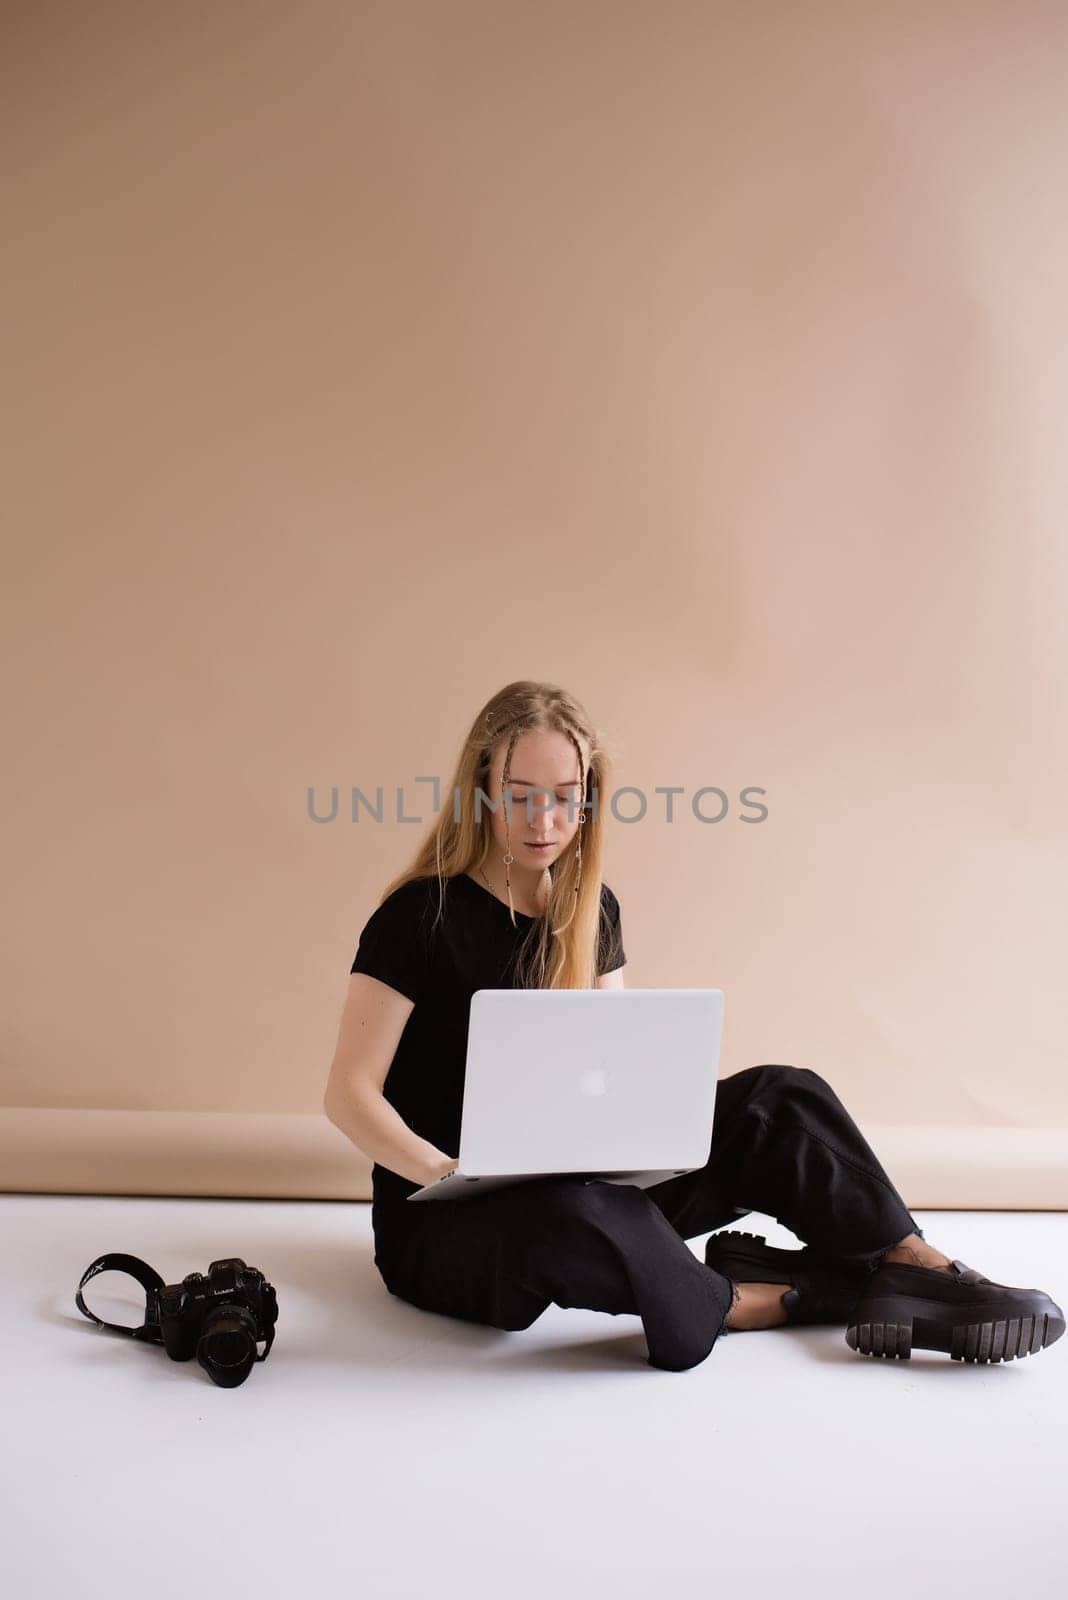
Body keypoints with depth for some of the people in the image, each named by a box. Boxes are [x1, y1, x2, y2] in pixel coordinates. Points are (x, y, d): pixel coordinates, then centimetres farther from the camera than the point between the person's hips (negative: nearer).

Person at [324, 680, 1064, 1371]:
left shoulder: (591, 909, 6)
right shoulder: (422, 916, -13)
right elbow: (349, 1094, -14)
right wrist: (450, 1173, -30)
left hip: (576, 1186, 6)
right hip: (440, 1224, -5)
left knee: (779, 1099, -11)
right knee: (571, 1215, -41)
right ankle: (742, 1302, -16)